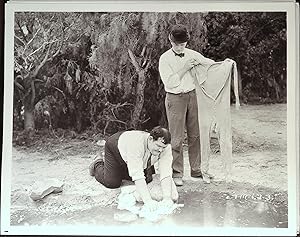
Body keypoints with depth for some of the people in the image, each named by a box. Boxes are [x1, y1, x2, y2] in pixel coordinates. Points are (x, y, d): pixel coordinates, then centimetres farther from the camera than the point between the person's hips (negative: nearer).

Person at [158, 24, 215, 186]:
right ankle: (177, 173, 10)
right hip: (175, 98, -4)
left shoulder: (192, 54, 7)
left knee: (195, 135, 9)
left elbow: (212, 64, 16)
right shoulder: (165, 59, -6)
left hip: (192, 96, 4)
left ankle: (196, 170, 21)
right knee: (177, 138, -1)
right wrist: (184, 69, -16)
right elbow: (169, 82, -14)